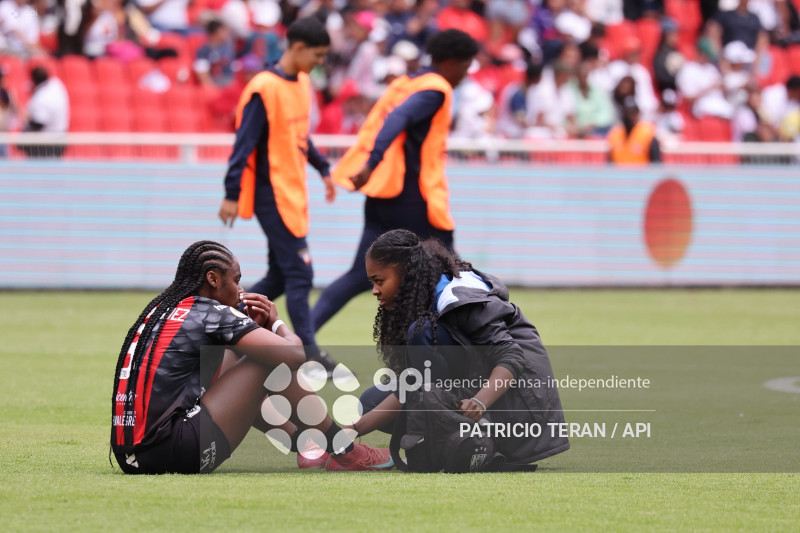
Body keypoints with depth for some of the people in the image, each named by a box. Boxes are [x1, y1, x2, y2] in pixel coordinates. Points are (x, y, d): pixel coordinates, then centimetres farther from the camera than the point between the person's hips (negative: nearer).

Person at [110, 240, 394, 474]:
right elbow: (295, 354, -9)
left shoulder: (161, 308, 18)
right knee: (272, 362, 1)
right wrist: (275, 321, 13)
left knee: (232, 358, 29)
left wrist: (255, 326, 21)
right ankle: (343, 451, 11)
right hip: (171, 452, -9)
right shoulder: (213, 314, -6)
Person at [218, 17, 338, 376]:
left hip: (293, 193, 9)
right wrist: (232, 194, -20)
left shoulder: (302, 83, 11)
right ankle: (308, 354, -4)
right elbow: (245, 142, -18)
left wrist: (323, 169, 26)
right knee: (299, 275, -8)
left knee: (280, 278, 12)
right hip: (272, 194, -9)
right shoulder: (265, 88, -17)